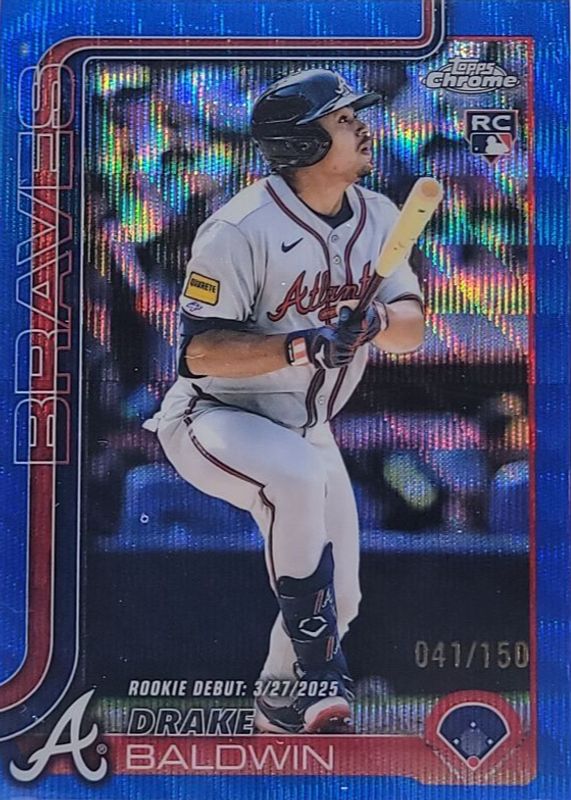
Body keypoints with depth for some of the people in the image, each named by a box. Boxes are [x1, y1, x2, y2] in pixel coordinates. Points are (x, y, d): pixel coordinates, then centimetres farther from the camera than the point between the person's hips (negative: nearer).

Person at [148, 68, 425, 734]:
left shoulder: (378, 217, -1)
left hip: (306, 429, 7)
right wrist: (302, 346, -37)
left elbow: (412, 325, -5)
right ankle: (315, 661, -20)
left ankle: (281, 708, 34)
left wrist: (375, 319, -28)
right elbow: (200, 351, -24)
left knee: (340, 597, 8)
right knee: (300, 475, -38)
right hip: (211, 420, -7)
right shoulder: (241, 230, -23)